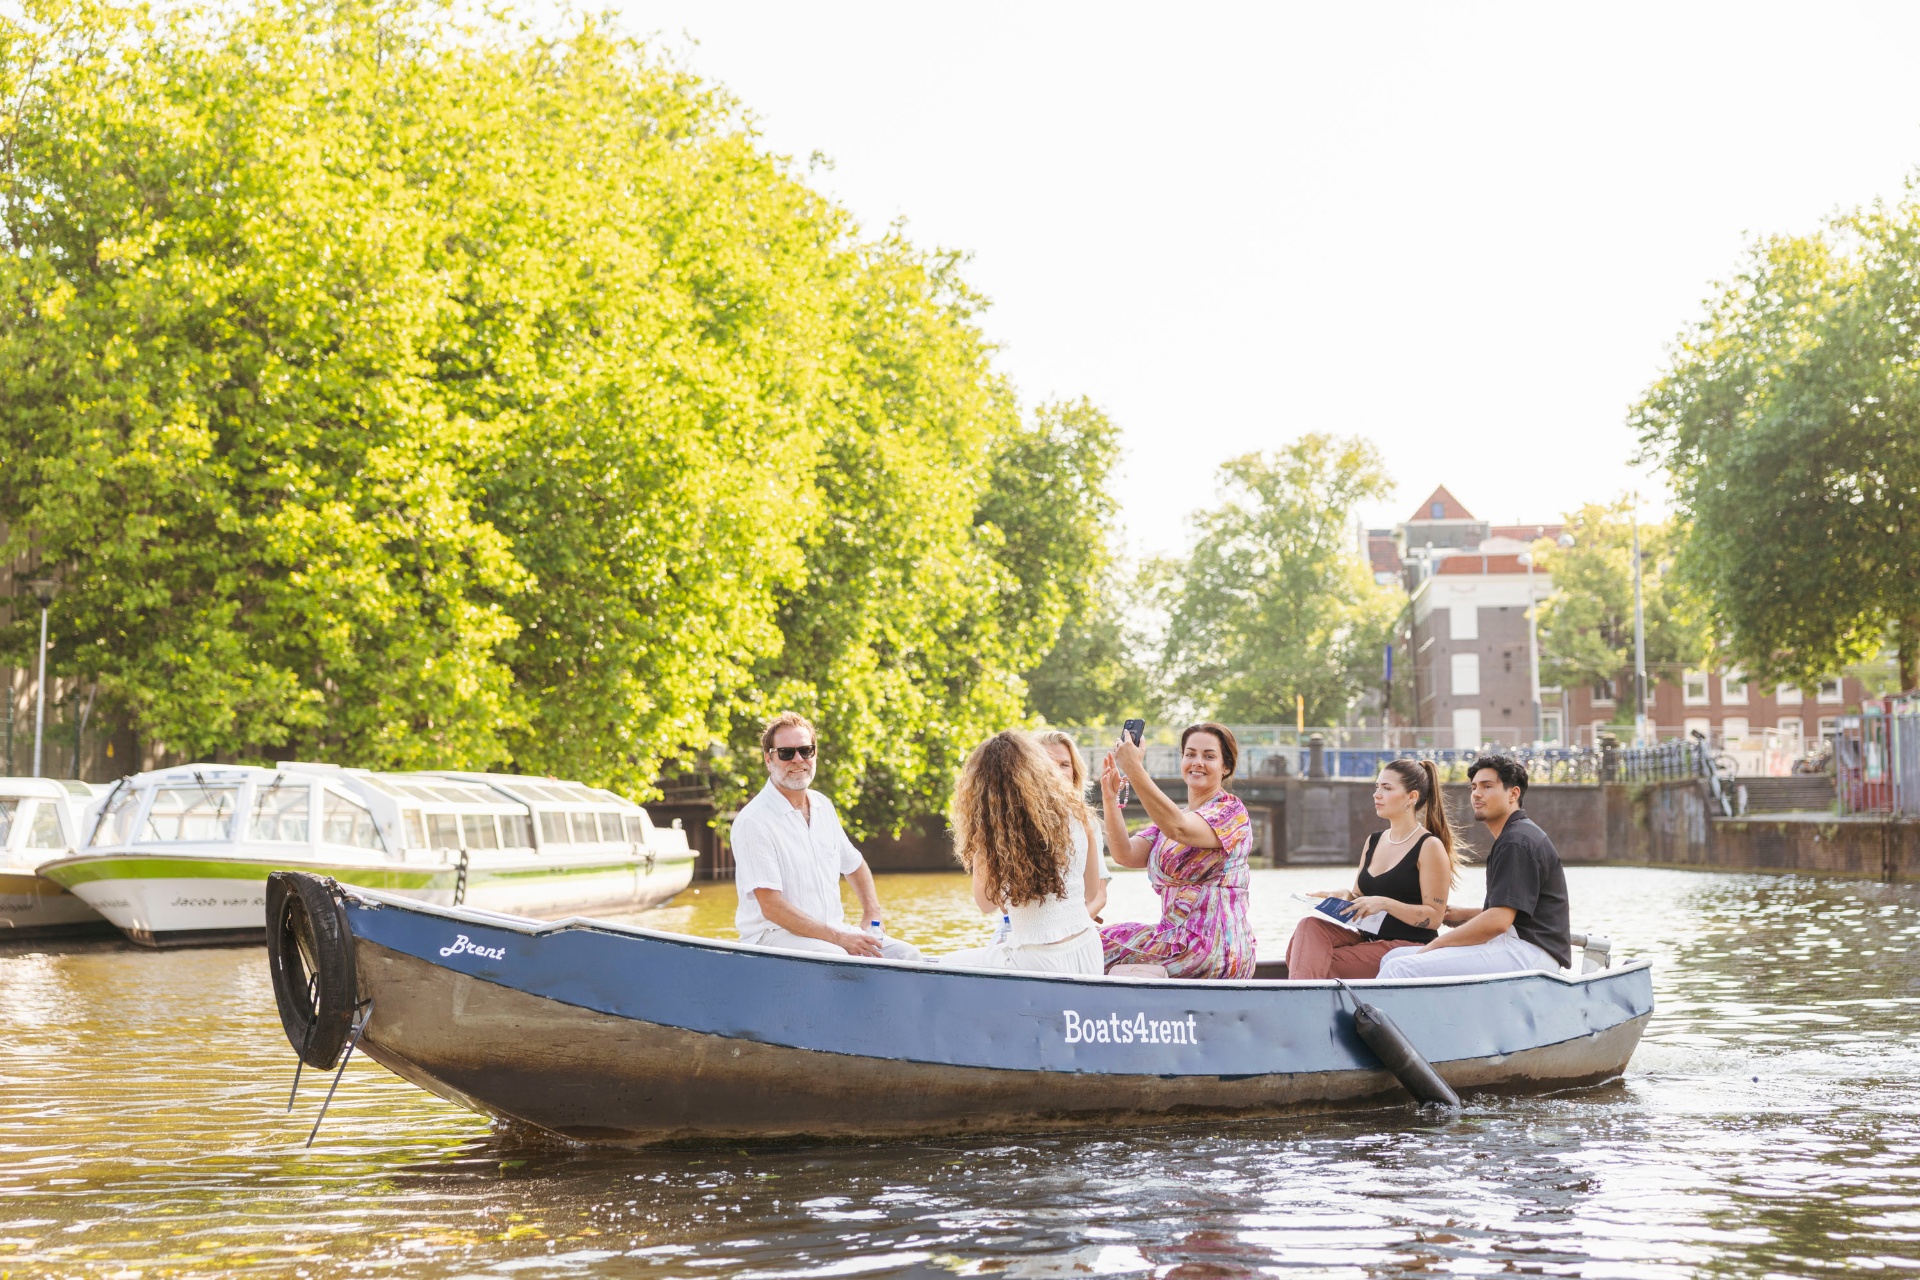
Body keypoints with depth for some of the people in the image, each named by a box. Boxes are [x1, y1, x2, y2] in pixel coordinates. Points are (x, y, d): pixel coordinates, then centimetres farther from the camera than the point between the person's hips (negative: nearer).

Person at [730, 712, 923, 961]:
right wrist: (838, 937, -22)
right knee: (839, 958, -36)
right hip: (773, 935, -7)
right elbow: (771, 907, -18)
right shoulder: (753, 821, -12)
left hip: (834, 929, 7)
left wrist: (872, 917, 9)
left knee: (907, 955, -14)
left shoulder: (823, 806, 12)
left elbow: (855, 866, 28)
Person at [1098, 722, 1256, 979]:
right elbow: (1126, 855, 4)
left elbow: (1178, 828, -25)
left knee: (1101, 948, -13)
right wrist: (1110, 799, -9)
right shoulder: (1171, 815, 18)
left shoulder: (1231, 811, -5)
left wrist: (1134, 770, -29)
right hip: (1177, 937, 8)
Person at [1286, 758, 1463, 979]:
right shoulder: (1373, 841, 17)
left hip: (1410, 945, -7)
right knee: (1311, 926, -24)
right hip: (1368, 938, 7)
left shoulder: (1429, 847, -5)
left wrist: (1384, 903, -22)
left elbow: (1434, 917, -10)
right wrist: (1345, 897, -1)